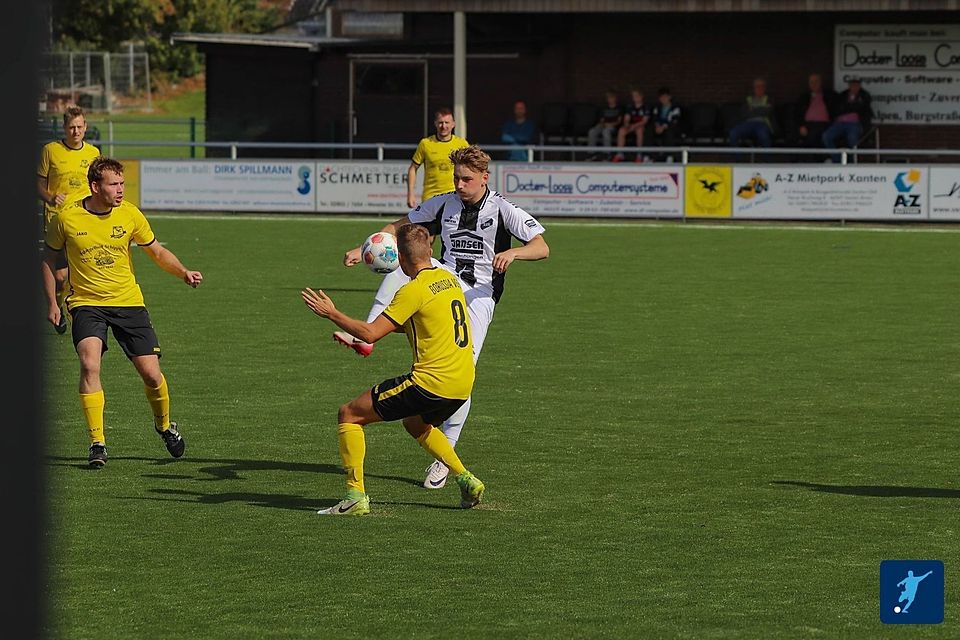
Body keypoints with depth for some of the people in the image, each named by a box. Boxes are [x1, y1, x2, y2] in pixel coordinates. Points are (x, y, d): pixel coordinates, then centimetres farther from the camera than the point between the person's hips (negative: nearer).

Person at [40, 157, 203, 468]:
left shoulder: (130, 215, -5)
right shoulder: (66, 217, -8)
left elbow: (158, 252, 8)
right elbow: (48, 258, 8)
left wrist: (184, 273, -9)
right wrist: (52, 303, 5)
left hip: (128, 302, 2)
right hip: (86, 302, -2)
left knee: (152, 374, -2)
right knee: (89, 365, -25)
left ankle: (164, 425, 29)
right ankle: (97, 442, -16)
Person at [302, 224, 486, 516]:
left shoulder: (414, 290, -14)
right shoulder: (450, 279, 11)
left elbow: (370, 333, -16)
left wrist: (332, 314, -4)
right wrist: (391, 324, 27)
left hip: (431, 382, -8)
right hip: (463, 383, 8)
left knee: (349, 415, 2)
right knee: (416, 424, 37)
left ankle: (356, 496, -5)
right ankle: (466, 480, 25)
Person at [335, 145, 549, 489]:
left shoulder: (502, 209, -4)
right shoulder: (444, 204, 7)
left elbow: (542, 247, -11)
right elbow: (398, 227, 15)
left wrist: (512, 252, -32)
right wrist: (364, 249, 0)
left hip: (479, 295, -3)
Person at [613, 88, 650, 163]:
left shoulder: (645, 108, -2)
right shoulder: (630, 107, 11)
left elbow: (645, 121, -11)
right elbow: (626, 119, 5)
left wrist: (635, 125, -26)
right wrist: (626, 125, -19)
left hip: (641, 126, -4)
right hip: (631, 127, 4)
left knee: (639, 129, -40)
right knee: (621, 130, -28)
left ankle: (639, 154, -33)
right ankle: (619, 154, -29)